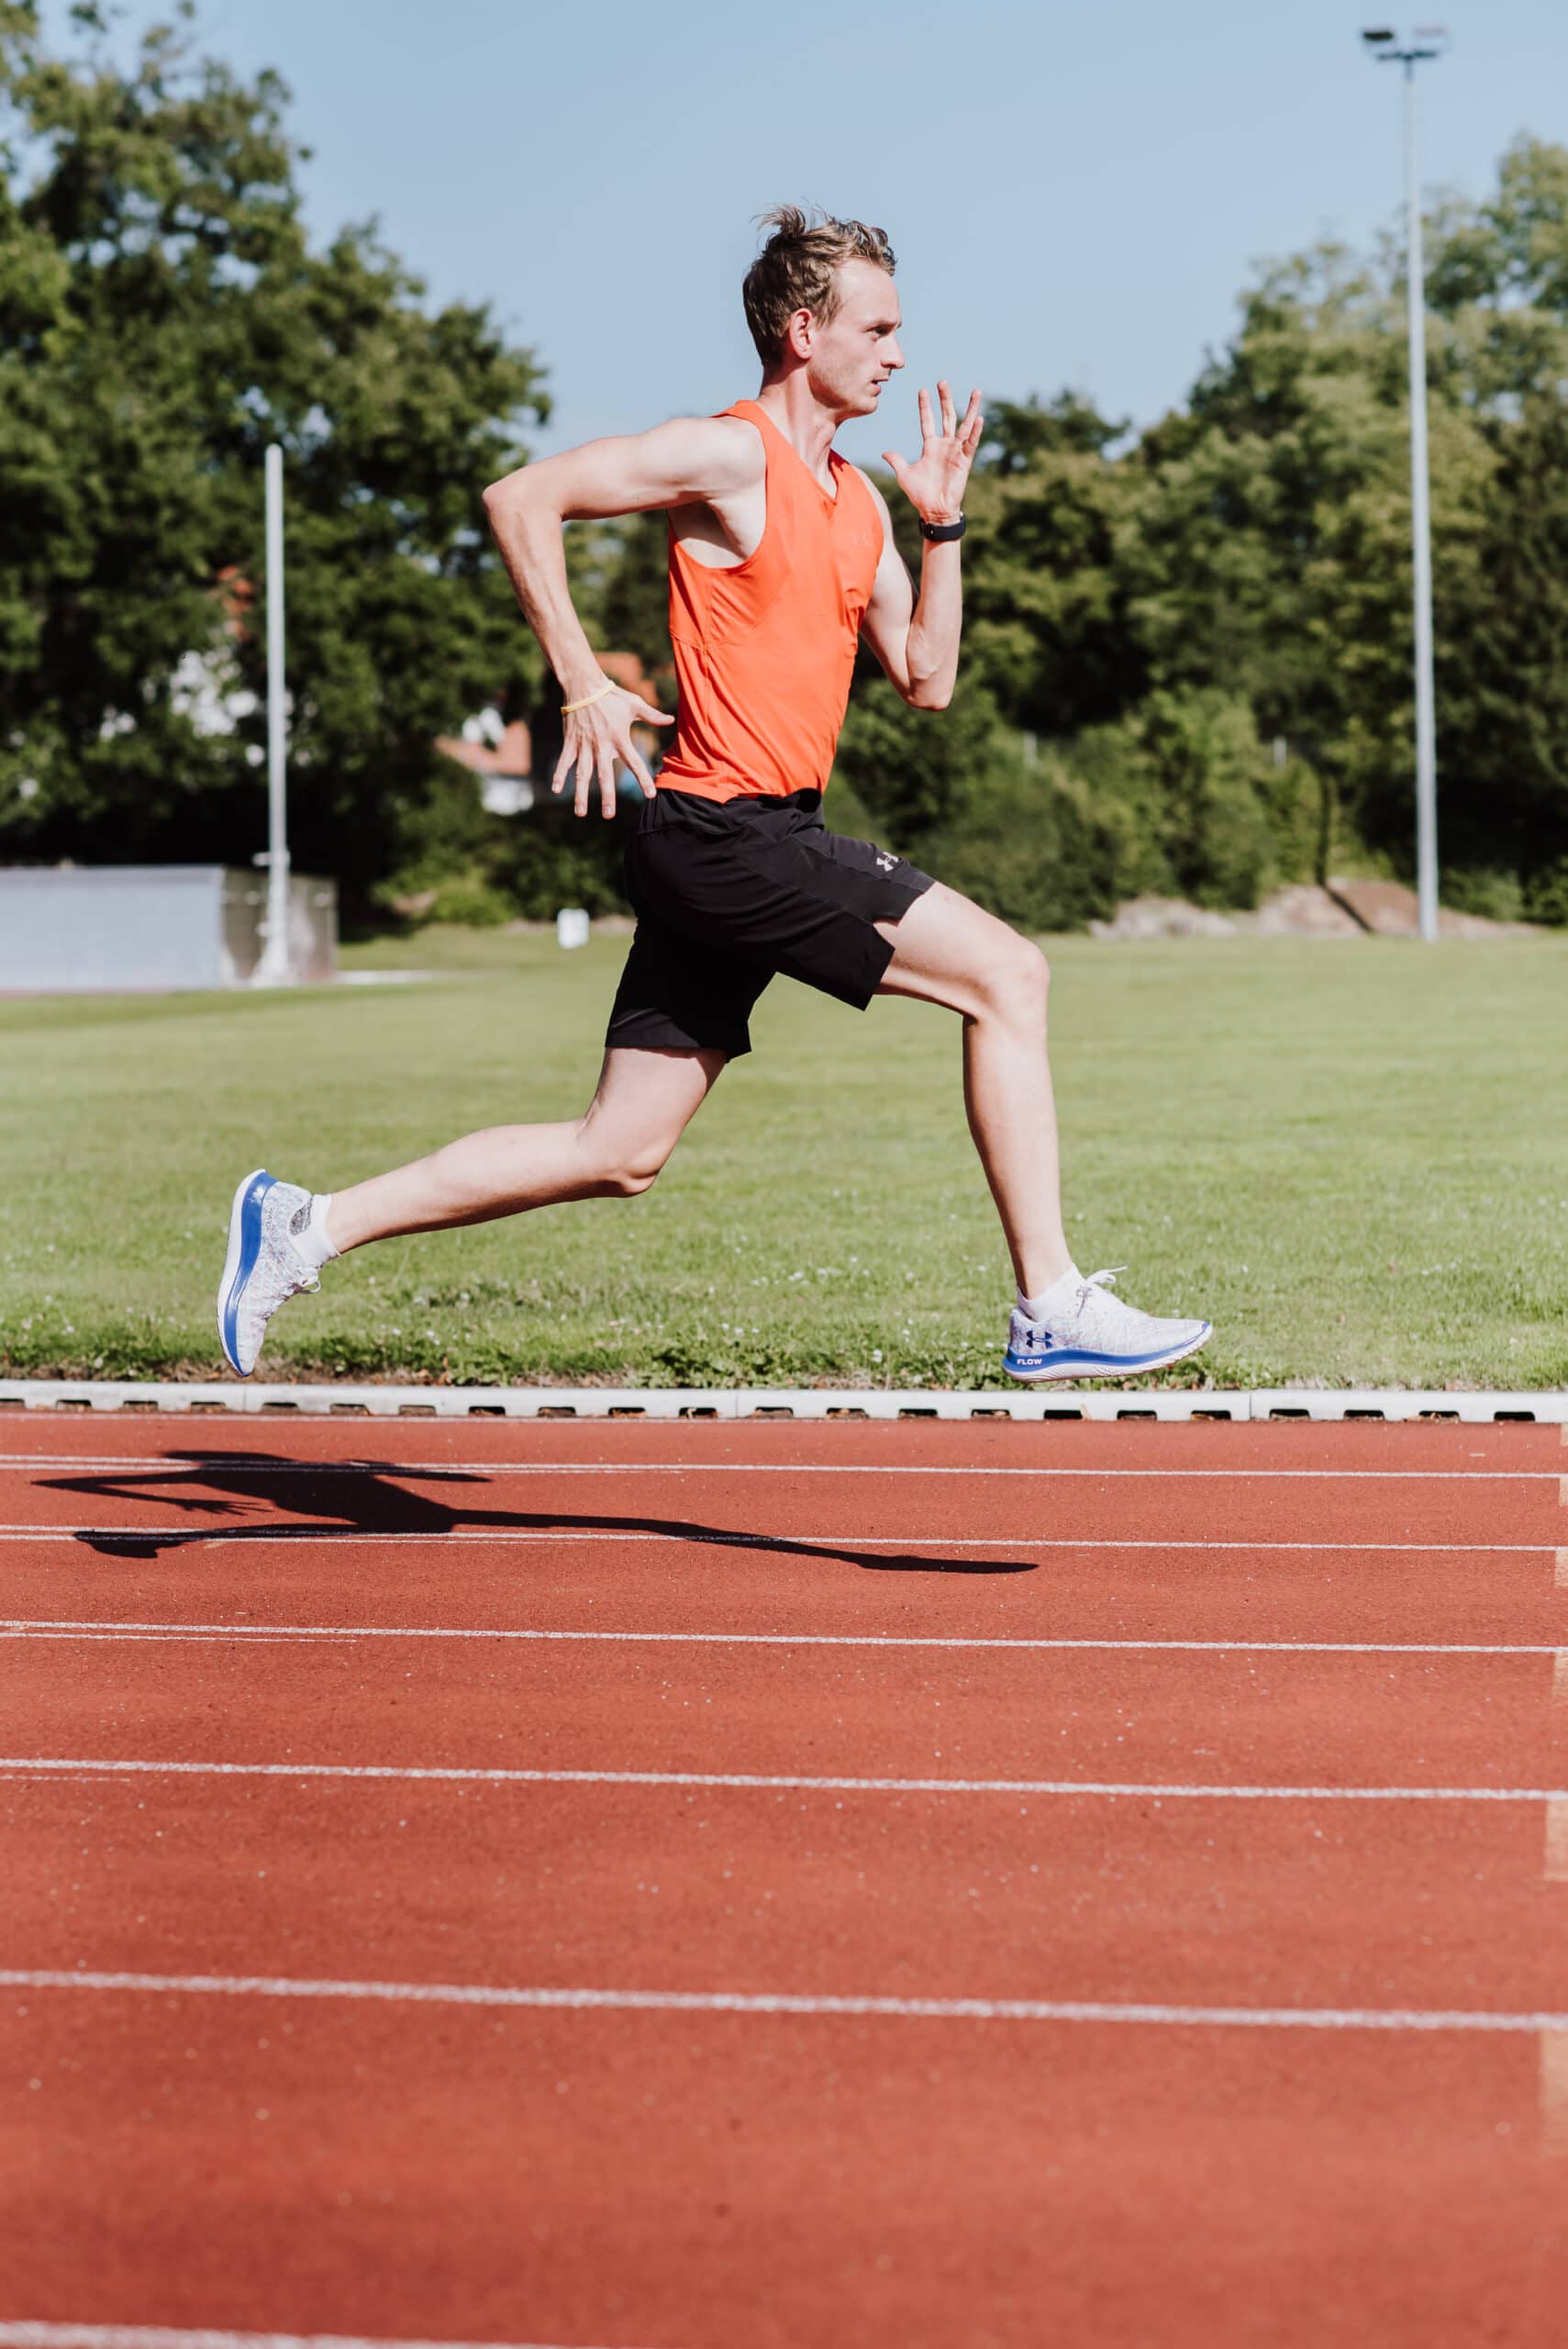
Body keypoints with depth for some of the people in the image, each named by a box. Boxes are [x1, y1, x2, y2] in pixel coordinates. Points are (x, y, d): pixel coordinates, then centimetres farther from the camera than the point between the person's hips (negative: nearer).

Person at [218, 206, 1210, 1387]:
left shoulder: (856, 500, 18)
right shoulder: (731, 455, -9)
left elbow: (927, 678, 19)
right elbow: (521, 498, -14)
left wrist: (943, 525, 9)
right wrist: (585, 684, -18)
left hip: (769, 840, 9)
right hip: (727, 833, -9)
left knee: (619, 1156, 9)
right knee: (1008, 973, -11)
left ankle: (307, 1227, 14)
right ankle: (1052, 1310, -8)